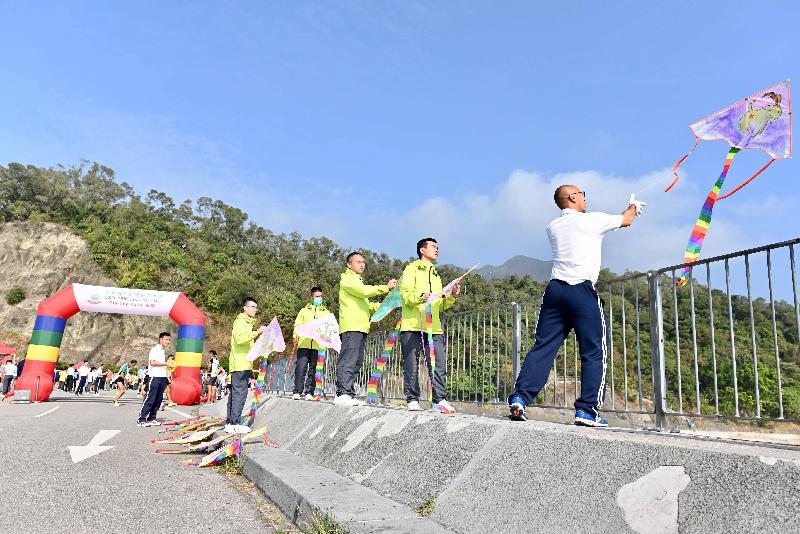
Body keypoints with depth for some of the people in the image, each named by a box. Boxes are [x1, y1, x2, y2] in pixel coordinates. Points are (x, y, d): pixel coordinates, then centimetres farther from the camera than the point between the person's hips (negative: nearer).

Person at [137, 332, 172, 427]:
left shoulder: (163, 351, 19)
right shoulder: (155, 350, -6)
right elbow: (152, 362, -19)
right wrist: (166, 363, -16)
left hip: (163, 377, 8)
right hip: (155, 377, -8)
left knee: (158, 400, 8)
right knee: (150, 399, -8)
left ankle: (152, 418, 15)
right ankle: (141, 419, -4)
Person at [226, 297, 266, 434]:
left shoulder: (248, 322, 26)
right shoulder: (240, 321, -6)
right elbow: (239, 338, -24)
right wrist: (256, 332, -28)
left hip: (244, 364, 10)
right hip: (240, 364, -10)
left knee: (235, 392, 10)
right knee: (240, 392, -13)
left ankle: (230, 422, 14)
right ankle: (235, 424, -13)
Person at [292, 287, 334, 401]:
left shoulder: (326, 312, 19)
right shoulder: (304, 310, 18)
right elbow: (297, 325, 13)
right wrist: (296, 336, -5)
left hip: (318, 345, 1)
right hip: (304, 343, -1)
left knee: (313, 369, 1)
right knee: (301, 367, -8)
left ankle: (309, 392, 7)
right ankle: (297, 391, -4)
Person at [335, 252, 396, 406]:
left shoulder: (358, 281, 31)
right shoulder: (347, 279, 0)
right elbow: (364, 291, -16)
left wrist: (382, 306, 17)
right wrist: (386, 287, -10)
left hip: (361, 327, 10)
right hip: (351, 326, -10)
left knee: (357, 362, 7)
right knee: (348, 360, -15)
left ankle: (349, 394, 9)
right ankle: (342, 393, -18)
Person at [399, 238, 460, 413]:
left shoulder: (436, 276, 28)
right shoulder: (412, 269, 7)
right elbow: (405, 294, -6)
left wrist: (452, 296, 8)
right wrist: (420, 297, -24)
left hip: (434, 327, 6)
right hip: (412, 326, -5)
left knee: (439, 363, -5)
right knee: (412, 365, -2)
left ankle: (440, 400, -1)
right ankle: (412, 400, 6)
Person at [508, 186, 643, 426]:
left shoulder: (553, 227, 16)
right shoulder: (592, 220, 3)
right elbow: (625, 220, 20)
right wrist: (633, 207, 43)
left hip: (555, 289, 5)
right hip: (582, 291, -5)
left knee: (543, 347, 4)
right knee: (594, 352, 3)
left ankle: (519, 398, -5)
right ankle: (587, 410, 1)